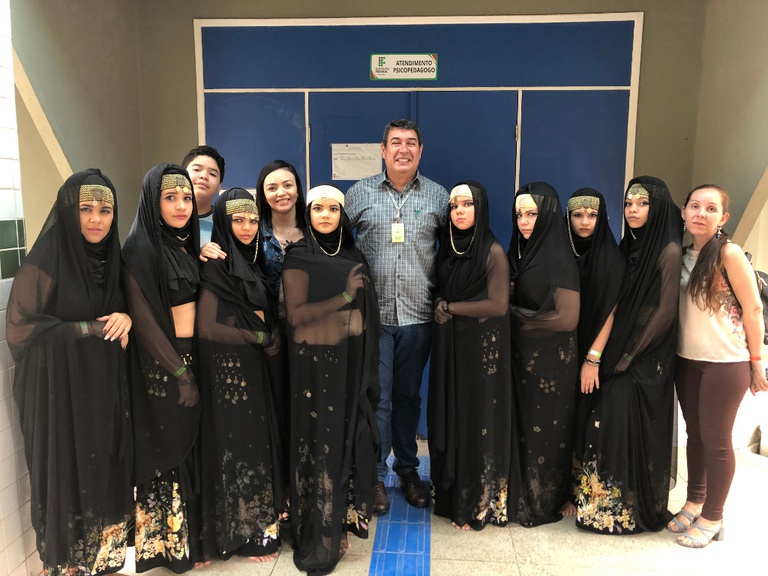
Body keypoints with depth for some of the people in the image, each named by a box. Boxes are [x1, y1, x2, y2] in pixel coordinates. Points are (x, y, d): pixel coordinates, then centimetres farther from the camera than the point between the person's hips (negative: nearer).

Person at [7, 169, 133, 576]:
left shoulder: (111, 258, 4)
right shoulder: (44, 262, -13)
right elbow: (19, 329, -14)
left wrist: (125, 319, -9)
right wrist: (91, 329, -17)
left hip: (105, 389, 5)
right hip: (60, 392, -5)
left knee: (106, 476, 13)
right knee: (69, 479, 6)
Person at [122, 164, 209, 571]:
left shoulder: (187, 246, 8)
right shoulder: (139, 250, -13)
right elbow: (143, 318, -16)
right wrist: (180, 374, -15)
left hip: (193, 357, 7)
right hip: (161, 366, -7)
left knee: (190, 445, 15)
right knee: (167, 449, 4)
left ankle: (192, 533, 30)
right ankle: (168, 543, 21)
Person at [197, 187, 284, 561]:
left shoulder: (254, 262, 10)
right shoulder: (215, 267, -13)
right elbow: (206, 327, -18)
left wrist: (264, 328, -4)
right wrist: (258, 336, -12)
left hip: (255, 368, 7)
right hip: (228, 371, -7)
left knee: (258, 441, 13)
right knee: (238, 445, 2)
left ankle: (260, 521, 28)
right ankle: (244, 532, 18)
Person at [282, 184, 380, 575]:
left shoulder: (352, 256, 9)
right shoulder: (298, 258, -7)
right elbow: (295, 314, -16)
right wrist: (343, 298, -21)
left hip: (351, 361, 5)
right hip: (316, 361, -5)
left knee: (350, 436, 10)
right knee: (321, 442, 2)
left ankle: (346, 512, 30)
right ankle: (319, 536, 16)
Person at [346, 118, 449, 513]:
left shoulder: (438, 196, 5)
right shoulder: (359, 193, 3)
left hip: (418, 314, 1)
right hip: (372, 314, -1)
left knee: (408, 395, 14)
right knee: (376, 397, 2)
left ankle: (407, 469, 31)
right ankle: (374, 474, 19)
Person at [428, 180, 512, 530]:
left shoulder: (493, 252, -11)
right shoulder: (447, 248, 8)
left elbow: (498, 305, -15)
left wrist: (450, 308, -9)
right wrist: (440, 308, -4)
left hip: (482, 349, -6)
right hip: (448, 347, 6)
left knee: (477, 422, 3)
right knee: (448, 418, 10)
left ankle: (478, 503, 18)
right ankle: (450, 494, 26)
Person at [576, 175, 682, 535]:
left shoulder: (668, 251, -11)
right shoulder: (628, 246, 11)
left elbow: (665, 312, -14)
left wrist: (630, 355, -13)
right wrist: (607, 353, 5)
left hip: (647, 360, -6)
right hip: (620, 355, 7)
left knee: (633, 430, -2)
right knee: (611, 427, 8)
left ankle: (633, 511, 15)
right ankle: (608, 502, 20)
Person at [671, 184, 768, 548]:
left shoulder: (729, 254, -12)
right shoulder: (683, 255, 5)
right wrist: (676, 351, 6)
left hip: (726, 363, -5)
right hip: (687, 360, 5)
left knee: (716, 440, 5)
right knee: (695, 434, 15)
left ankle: (712, 518, 21)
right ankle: (694, 504, 30)